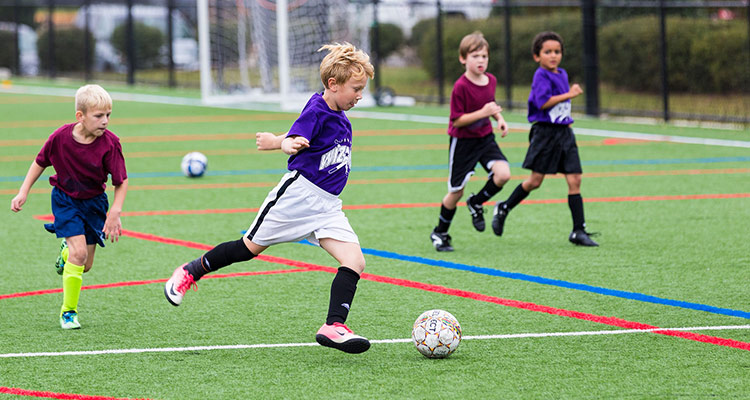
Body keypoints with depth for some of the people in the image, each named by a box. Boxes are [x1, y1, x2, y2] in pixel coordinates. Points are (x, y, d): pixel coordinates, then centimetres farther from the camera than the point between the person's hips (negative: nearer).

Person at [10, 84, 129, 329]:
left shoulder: (109, 144, -22)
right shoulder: (61, 137, -21)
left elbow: (121, 182, -14)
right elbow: (40, 162, -1)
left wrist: (115, 213, -23)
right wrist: (23, 192, -3)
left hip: (94, 201, 2)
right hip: (65, 199, -2)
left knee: (85, 265, 6)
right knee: (79, 253, -18)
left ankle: (67, 251, 43)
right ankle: (68, 311, -4)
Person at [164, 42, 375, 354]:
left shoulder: (340, 117, 10)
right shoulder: (316, 110, -16)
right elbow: (292, 141, -33)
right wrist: (291, 144, -51)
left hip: (327, 206, 7)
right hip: (298, 192, -7)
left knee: (355, 261, -12)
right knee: (250, 247, 5)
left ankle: (334, 326, -18)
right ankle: (190, 272, 27)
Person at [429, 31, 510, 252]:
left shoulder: (491, 80, -1)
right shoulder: (461, 87, -21)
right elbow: (457, 120, -20)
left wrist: (499, 118, 1)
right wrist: (482, 113, -28)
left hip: (486, 138, 5)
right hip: (463, 142, -5)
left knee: (503, 174, -18)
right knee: (456, 191, 2)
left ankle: (476, 203, 11)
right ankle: (439, 233, 24)